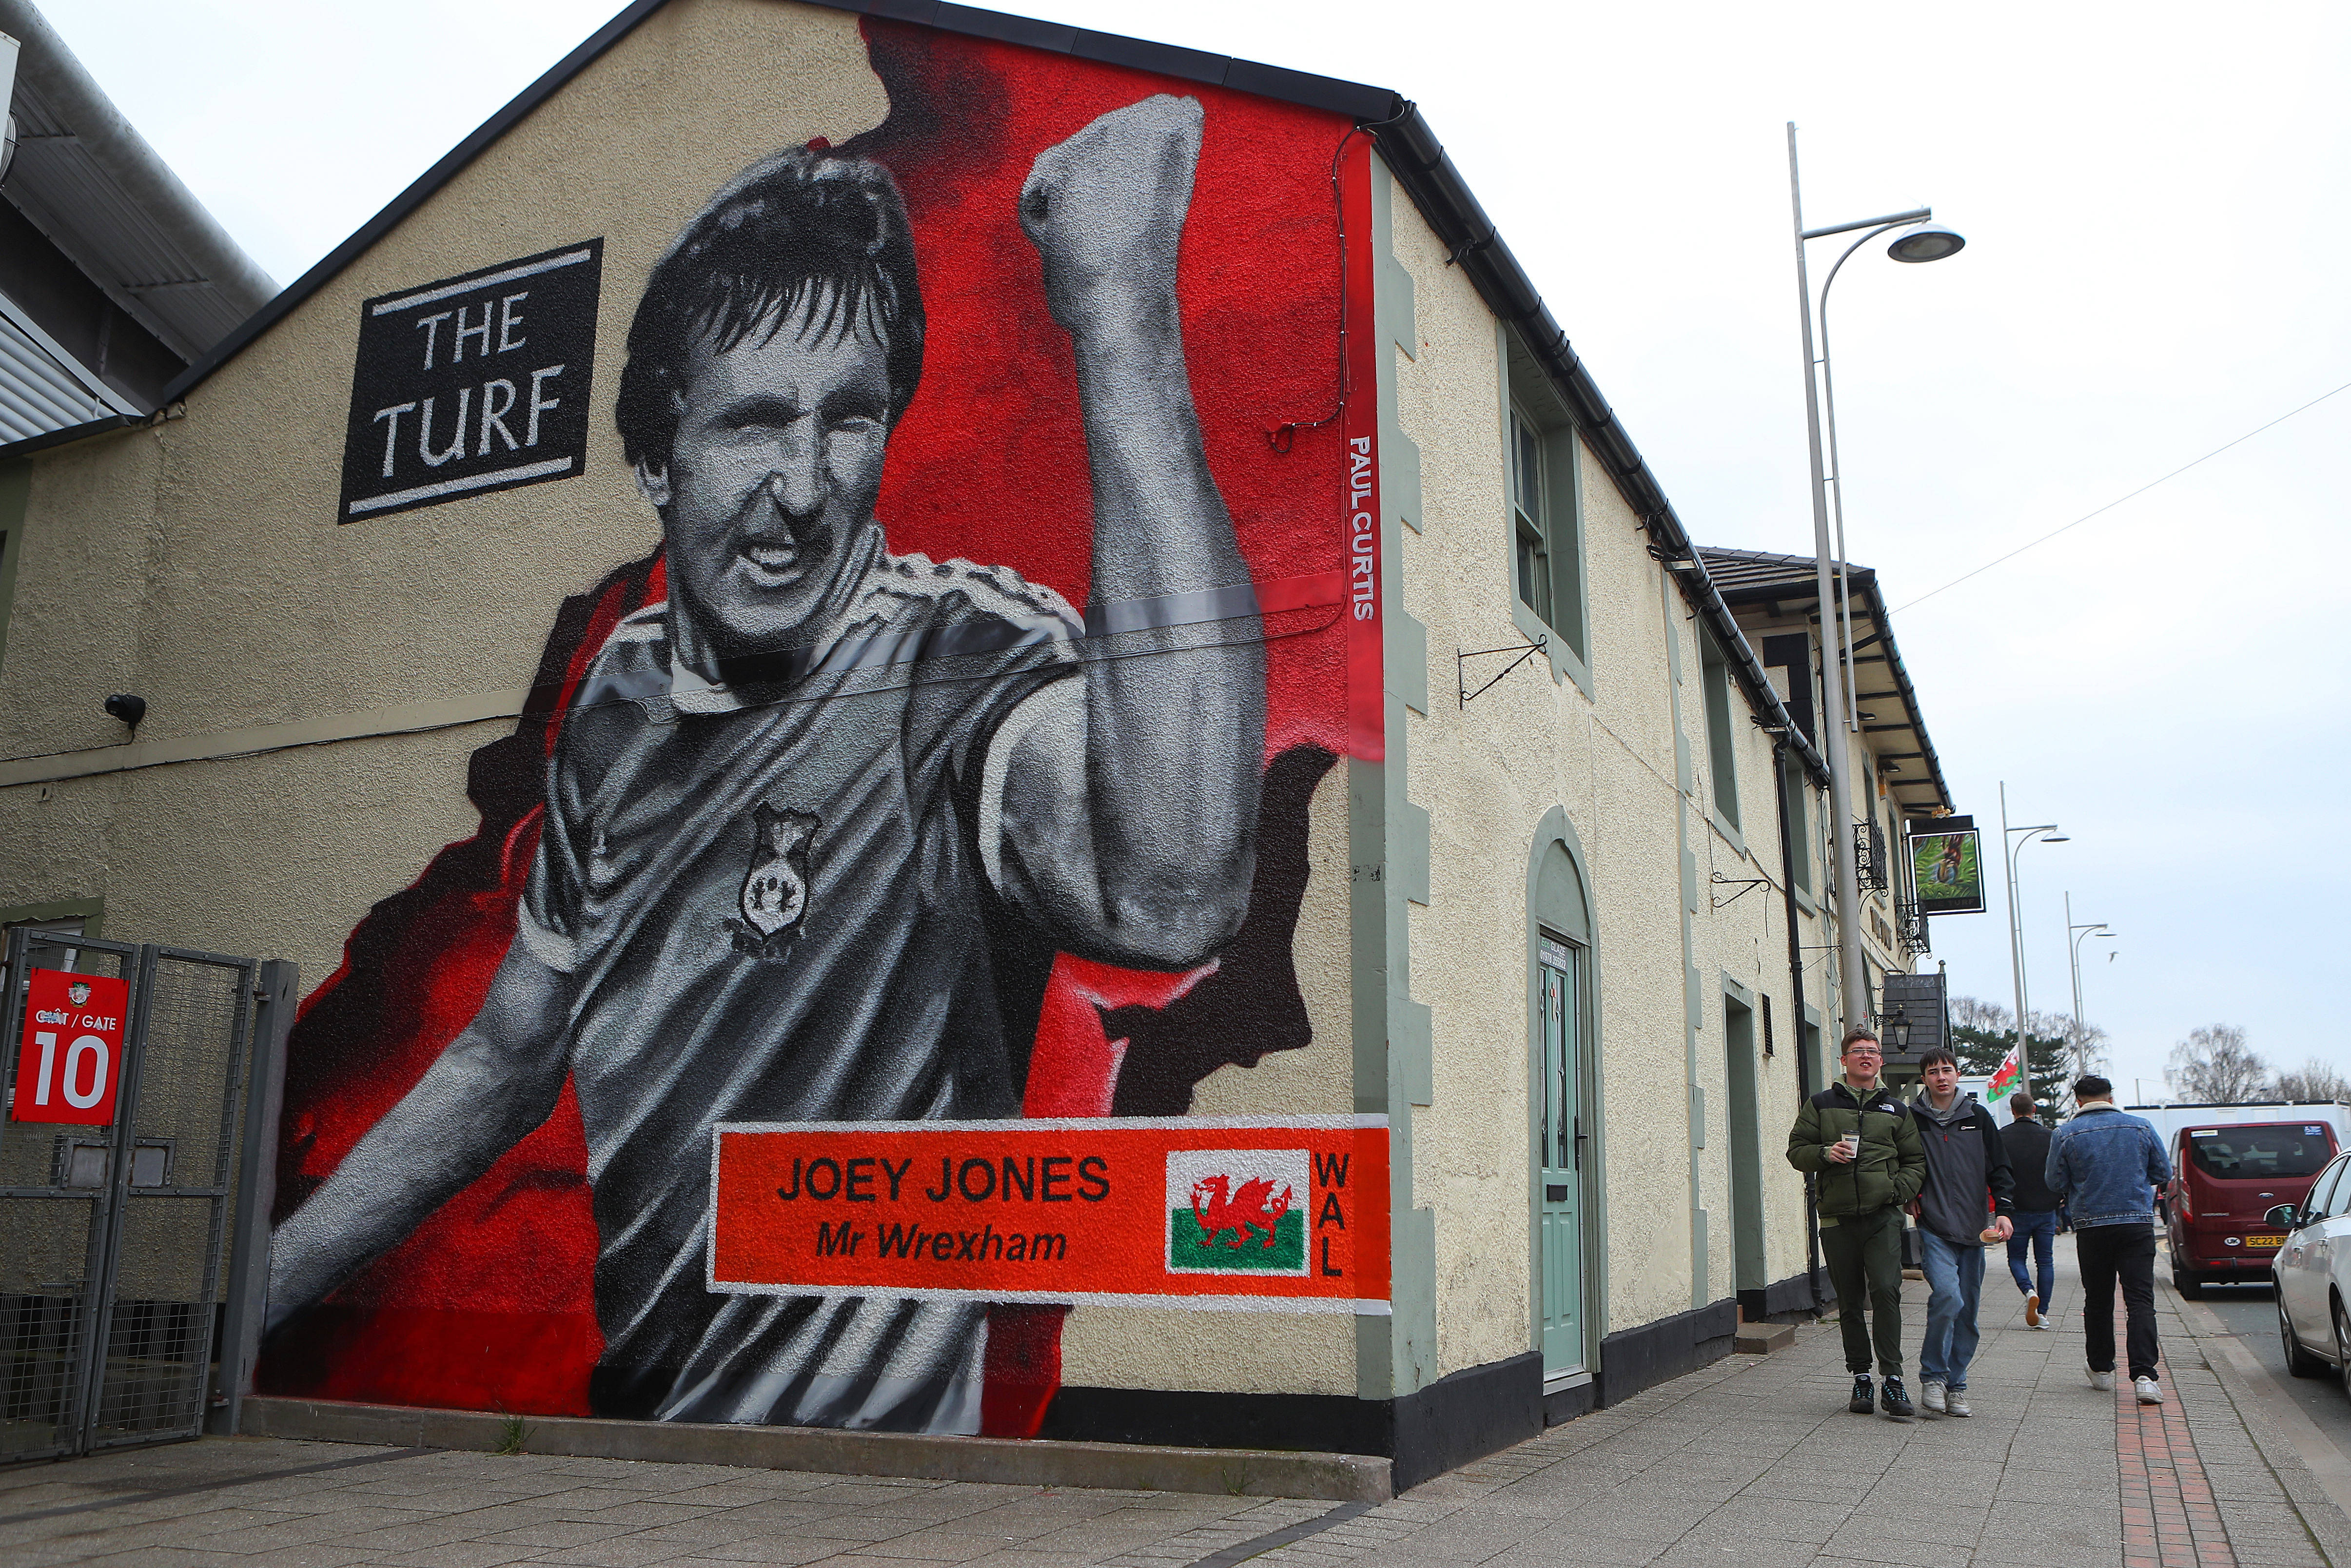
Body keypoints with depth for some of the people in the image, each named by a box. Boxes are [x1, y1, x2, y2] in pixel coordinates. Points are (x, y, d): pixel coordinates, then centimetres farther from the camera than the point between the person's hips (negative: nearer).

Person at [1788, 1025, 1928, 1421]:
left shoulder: (1896, 1110, 13)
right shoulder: (1822, 1105, 10)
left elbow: (1916, 1161, 16)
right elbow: (1796, 1150, 9)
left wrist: (1900, 1189, -3)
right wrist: (1825, 1154, -11)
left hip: (1883, 1216, -1)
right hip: (1838, 1217, 1)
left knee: (1886, 1291, -15)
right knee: (1849, 1302, 6)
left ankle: (1892, 1381, -10)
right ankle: (1861, 1379, 16)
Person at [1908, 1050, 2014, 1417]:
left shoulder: (1978, 1117, 9)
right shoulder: (1911, 1120, 2)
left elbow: (1999, 1167, 11)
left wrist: (2003, 1211, 1)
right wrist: (1908, 1196, 1)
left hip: (1973, 1230, 3)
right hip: (1934, 1229, -3)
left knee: (1967, 1312, 5)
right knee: (1947, 1296, -21)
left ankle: (1956, 1385, 18)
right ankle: (1932, 1377, -6)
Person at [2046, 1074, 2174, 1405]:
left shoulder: (2065, 1135, -4)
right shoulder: (2141, 1128, 1)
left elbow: (2056, 1185, 1)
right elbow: (2164, 1173, 10)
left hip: (2091, 1226, 0)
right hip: (2138, 1224, 0)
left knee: (2098, 1301, 13)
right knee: (2140, 1300, -4)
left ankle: (2102, 1369, 22)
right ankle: (2144, 1375, -16)